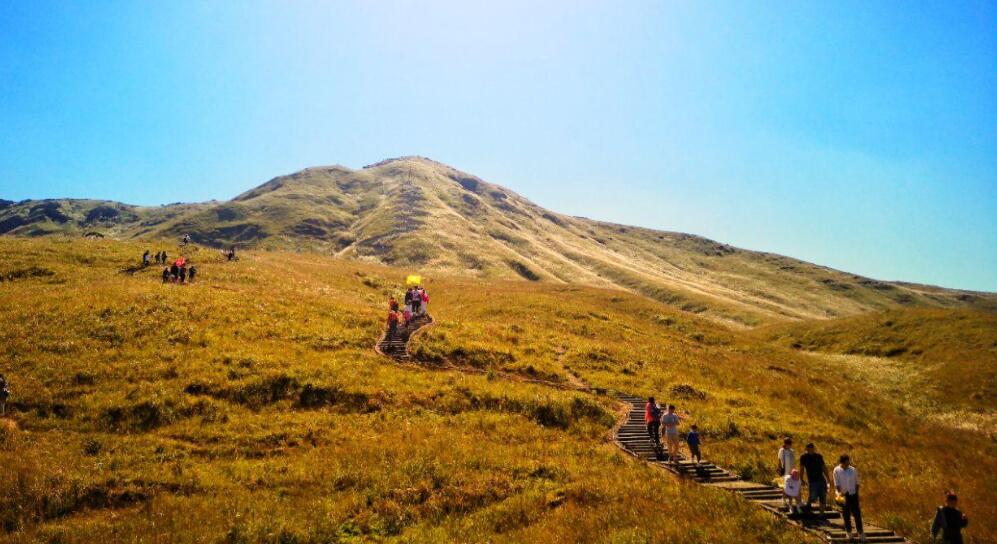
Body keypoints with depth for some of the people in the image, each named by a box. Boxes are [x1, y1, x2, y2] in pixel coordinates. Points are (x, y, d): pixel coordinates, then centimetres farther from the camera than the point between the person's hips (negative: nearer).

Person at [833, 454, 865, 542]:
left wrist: (857, 494, 2)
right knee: (846, 514, 6)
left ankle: (860, 533, 7)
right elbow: (836, 484, -7)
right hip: (843, 495, -1)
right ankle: (848, 531, 20)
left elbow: (856, 483, 8)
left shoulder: (853, 470, 0)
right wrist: (840, 492, -22)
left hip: (853, 494, 1)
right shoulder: (836, 471, -6)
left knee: (857, 513, -1)